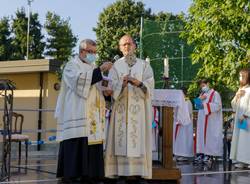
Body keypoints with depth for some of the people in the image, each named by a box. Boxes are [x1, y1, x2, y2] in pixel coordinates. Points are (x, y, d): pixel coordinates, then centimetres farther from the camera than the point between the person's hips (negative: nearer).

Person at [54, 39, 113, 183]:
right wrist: (100, 70, -25)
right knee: (75, 146, -12)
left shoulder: (93, 67, 21)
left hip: (92, 117, 7)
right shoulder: (72, 66, 0)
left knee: (91, 146, 2)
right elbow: (80, 81, -21)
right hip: (76, 115, -7)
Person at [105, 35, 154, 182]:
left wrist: (139, 83, -19)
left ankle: (141, 175, -2)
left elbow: (150, 86, 0)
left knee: (140, 140, -5)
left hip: (139, 110, 0)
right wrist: (123, 84, -19)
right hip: (121, 110, 0)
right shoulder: (116, 66, 11)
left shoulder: (144, 65, 11)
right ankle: (122, 175, -1)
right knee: (121, 141, -4)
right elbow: (113, 88, 0)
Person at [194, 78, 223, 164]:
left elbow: (218, 106, -14)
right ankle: (201, 154, 6)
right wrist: (200, 99, -3)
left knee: (210, 136, -7)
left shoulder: (215, 94, -3)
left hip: (211, 121, -7)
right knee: (201, 136, 3)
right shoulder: (202, 94, 19)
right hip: (202, 120, 7)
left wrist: (205, 105, -17)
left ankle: (210, 155, -4)